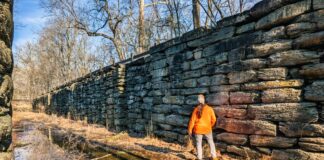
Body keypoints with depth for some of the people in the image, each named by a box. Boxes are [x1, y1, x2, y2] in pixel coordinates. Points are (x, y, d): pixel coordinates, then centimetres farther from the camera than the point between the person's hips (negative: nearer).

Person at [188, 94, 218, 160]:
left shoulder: (196, 109, -11)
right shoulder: (209, 108, -10)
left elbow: (192, 120, -8)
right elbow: (213, 119, -2)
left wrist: (190, 130, 2)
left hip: (198, 129, -1)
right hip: (207, 129, 1)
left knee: (199, 144, 12)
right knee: (211, 142, 19)